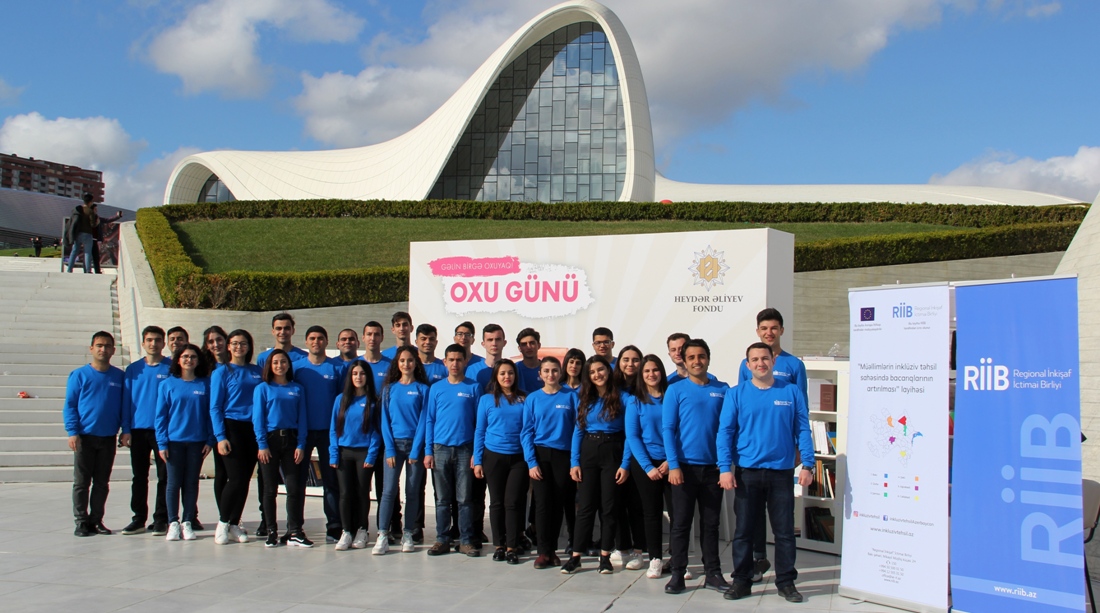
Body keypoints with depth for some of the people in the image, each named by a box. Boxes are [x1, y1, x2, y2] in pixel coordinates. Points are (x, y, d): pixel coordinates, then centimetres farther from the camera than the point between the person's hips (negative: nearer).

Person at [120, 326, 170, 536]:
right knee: (139, 477, 9)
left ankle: (161, 519, 8)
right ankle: (139, 519, 17)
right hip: (138, 429, 3)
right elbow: (126, 400, 9)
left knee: (164, 476, 1)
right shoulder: (133, 369, 9)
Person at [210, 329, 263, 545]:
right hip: (231, 428, -4)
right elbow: (215, 408, -2)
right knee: (236, 478, -9)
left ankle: (234, 525, 15)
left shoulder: (258, 372, 11)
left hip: (253, 430, 4)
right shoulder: (222, 372, 1)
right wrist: (220, 437, -11)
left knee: (245, 479, 5)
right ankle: (223, 523, 7)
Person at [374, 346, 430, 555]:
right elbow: (385, 420, 4)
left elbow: (423, 420, -2)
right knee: (389, 490, -6)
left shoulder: (423, 389, 3)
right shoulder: (389, 389, 7)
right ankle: (382, 536, -6)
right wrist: (390, 449, -5)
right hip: (394, 443, 1)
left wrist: (415, 450, -9)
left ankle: (408, 535, 11)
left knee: (413, 491, 3)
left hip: (415, 444, -1)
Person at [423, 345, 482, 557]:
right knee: (442, 498, 6)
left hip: (465, 450, -2)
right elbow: (429, 420, 8)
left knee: (464, 498, 1)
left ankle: (466, 541, 9)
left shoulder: (473, 388, 3)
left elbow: (479, 421, 2)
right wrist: (428, 451, 0)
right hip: (440, 449, 2)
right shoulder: (437, 388, 8)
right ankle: (442, 540, 13)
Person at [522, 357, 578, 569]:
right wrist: (531, 462, -7)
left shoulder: (571, 397, 2)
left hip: (564, 455, 0)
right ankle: (545, 551, 3)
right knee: (543, 502, -2)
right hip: (541, 455, 0)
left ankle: (551, 549, 15)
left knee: (560, 503, 2)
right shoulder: (533, 398, 5)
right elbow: (526, 432, 2)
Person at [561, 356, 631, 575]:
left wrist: (625, 464, -10)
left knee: (608, 505, 4)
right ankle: (576, 556, 4)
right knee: (586, 504, 2)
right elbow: (578, 431, 7)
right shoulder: (585, 399, 8)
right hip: (588, 452, 2)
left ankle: (605, 556, 12)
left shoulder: (621, 398, -3)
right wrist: (574, 462, -1)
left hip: (613, 452, -2)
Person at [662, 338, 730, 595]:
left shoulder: (722, 390, 6)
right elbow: (667, 429, -4)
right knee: (681, 523, 3)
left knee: (711, 523, 10)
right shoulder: (675, 390, 0)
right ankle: (677, 574, 10)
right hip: (685, 466, -2)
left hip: (713, 467, 2)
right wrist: (673, 465, -13)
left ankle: (713, 574, 18)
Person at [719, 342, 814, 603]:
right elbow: (725, 432, -2)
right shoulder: (736, 394, 1)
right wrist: (725, 468, -11)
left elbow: (803, 431, 3)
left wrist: (807, 465, -5)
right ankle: (742, 580, 18)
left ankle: (786, 581, 19)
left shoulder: (792, 393, 3)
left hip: (781, 473, 0)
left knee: (784, 530, 6)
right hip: (747, 473, 0)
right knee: (743, 529, 7)